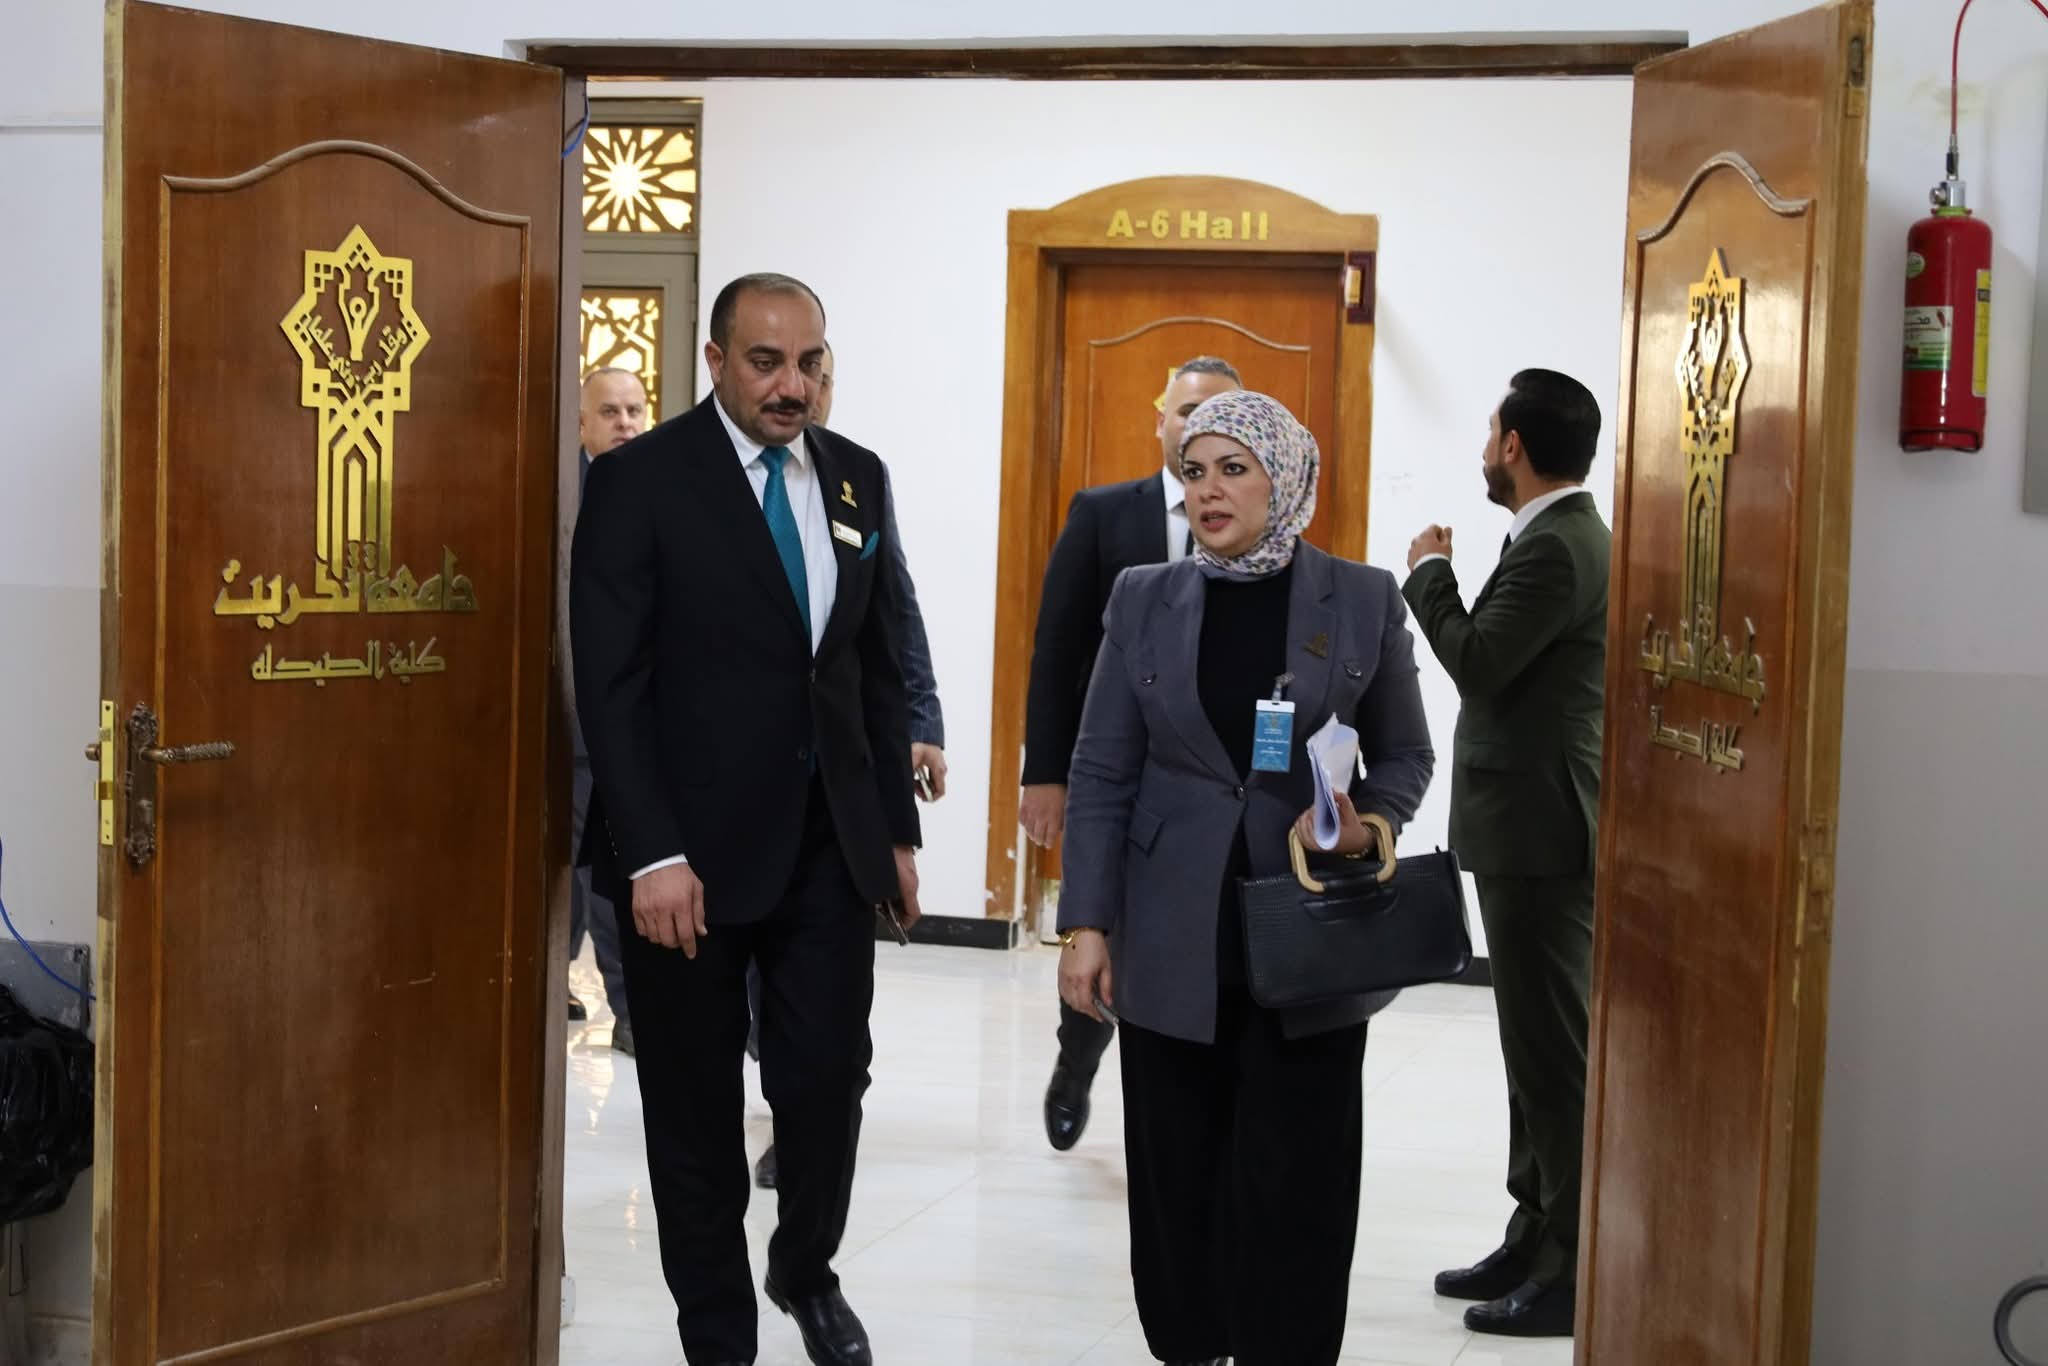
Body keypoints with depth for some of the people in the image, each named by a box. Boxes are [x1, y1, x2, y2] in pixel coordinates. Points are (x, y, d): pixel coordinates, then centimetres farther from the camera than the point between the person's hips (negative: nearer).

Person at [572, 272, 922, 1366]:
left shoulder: (856, 477, 8)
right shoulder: (640, 479, -7)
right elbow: (610, 683, -11)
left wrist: (898, 827, 11)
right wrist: (651, 854, -17)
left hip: (832, 843, 4)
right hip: (694, 847, -4)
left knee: (829, 1076, 4)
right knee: (696, 1107, 8)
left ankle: (806, 1272, 32)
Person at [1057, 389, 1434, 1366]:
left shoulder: (1362, 600, 1)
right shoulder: (1145, 599, 3)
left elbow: (1406, 755, 9)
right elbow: (1101, 773, 4)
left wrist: (1369, 824, -12)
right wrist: (1086, 924, -3)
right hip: (1175, 945, 1)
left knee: (1294, 1188, 1)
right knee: (1177, 1176, 8)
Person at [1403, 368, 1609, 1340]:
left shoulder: (1556, 547, -17)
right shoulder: (1570, 537, 14)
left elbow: (1480, 662, -21)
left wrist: (1429, 571, -8)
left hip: (1537, 831, -11)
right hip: (1531, 828, 11)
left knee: (1554, 1051, -5)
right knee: (1538, 1047, 15)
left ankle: (1575, 1275, 1)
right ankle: (1536, 1240, 24)